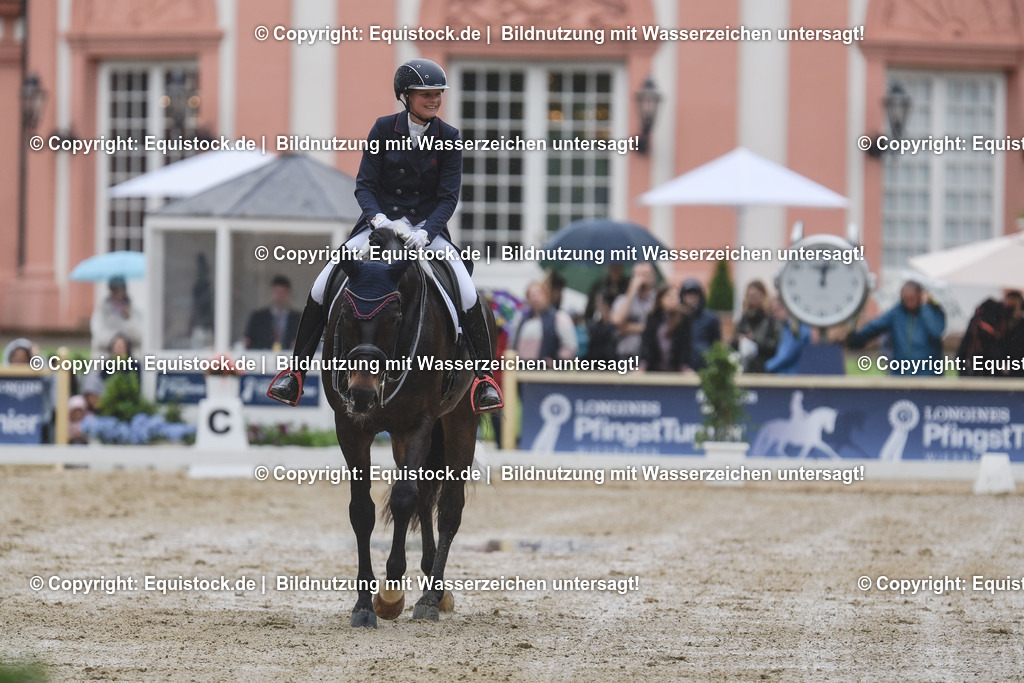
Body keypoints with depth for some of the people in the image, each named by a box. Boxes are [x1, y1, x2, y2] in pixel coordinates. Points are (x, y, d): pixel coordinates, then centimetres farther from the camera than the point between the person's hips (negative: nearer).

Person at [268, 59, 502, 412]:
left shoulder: (449, 139, -4)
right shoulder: (384, 129, -4)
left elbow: (449, 196, -8)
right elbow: (364, 185, -4)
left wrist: (425, 232, -25)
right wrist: (377, 217, -25)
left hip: (427, 227, -1)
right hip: (380, 221, 1)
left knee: (468, 295, -22)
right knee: (322, 286, -14)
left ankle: (484, 378, -8)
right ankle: (295, 369, 1)